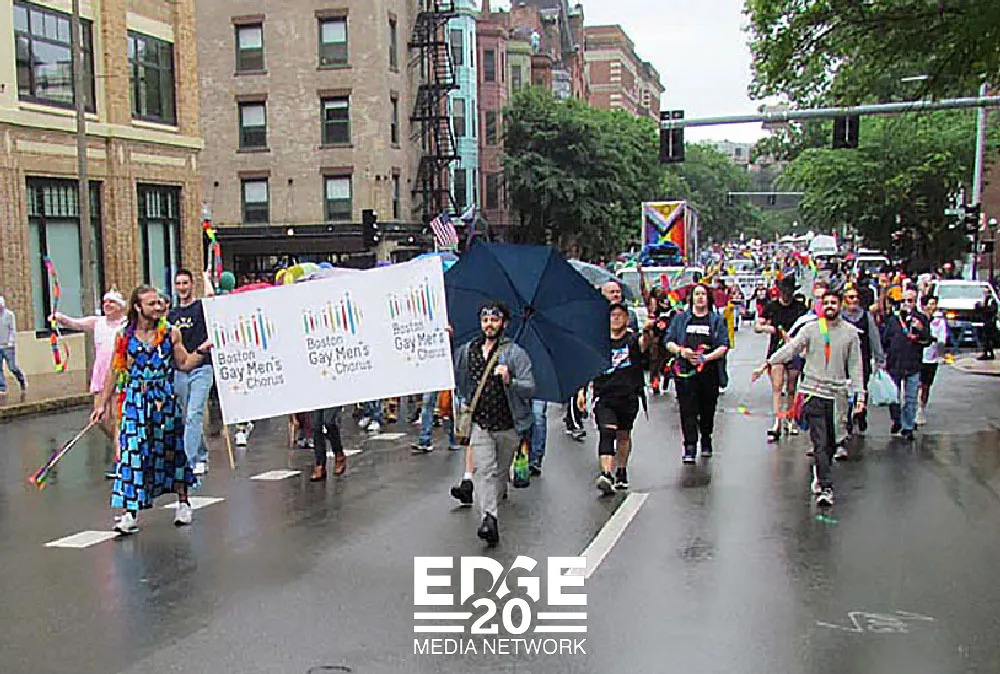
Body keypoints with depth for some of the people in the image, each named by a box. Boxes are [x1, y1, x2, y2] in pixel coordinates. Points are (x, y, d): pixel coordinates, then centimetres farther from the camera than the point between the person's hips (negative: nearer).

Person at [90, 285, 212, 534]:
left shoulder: (171, 333, 1)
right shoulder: (124, 336, -1)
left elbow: (184, 364, 7)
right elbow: (115, 372, 6)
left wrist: (200, 352, -11)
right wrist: (102, 403, 8)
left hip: (165, 398, 1)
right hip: (135, 400, -1)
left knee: (172, 448, 9)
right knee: (133, 450, -7)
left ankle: (183, 503, 25)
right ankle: (131, 512, -4)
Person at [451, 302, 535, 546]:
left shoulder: (515, 353, -5)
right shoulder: (467, 351, 7)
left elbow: (530, 388, -14)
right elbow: (454, 378, 24)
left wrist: (509, 381, -30)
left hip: (508, 425, -1)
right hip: (480, 423, 1)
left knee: (501, 470, 15)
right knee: (484, 470, -14)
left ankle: (490, 503, 39)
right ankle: (489, 518, -23)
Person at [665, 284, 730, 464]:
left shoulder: (717, 320, 10)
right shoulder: (680, 319, 13)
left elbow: (724, 347, 2)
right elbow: (669, 342, 10)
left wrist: (706, 357, -13)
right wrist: (681, 351, -10)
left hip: (709, 371, 0)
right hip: (685, 371, 0)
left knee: (707, 409, 8)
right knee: (687, 410, -7)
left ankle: (706, 441, 30)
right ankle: (690, 447, -6)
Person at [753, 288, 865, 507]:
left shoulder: (851, 332, 8)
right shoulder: (811, 329, 5)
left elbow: (855, 365, 9)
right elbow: (790, 349, 0)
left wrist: (859, 394, 3)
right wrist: (767, 363, -11)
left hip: (837, 393, 2)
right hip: (814, 391, -2)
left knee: (830, 442, 8)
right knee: (820, 442, -8)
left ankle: (819, 476, 29)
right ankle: (825, 487, -9)